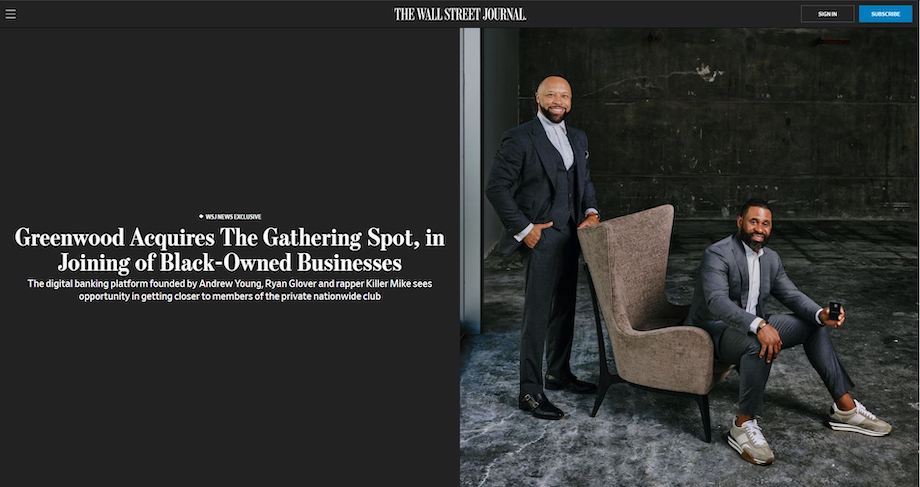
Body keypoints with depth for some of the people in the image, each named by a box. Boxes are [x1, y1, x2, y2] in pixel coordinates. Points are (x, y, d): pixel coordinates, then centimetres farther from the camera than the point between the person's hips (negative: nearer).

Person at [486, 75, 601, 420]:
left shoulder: (578, 138, 13)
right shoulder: (519, 138, -10)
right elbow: (497, 188, -12)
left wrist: (591, 211, 3)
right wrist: (523, 229, -15)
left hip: (570, 236, 8)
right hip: (541, 237, -7)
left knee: (564, 309, 16)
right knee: (537, 315, -5)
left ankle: (559, 373, 33)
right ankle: (530, 392, 3)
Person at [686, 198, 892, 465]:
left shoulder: (771, 258, 7)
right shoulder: (717, 254, -20)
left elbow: (792, 295, 3)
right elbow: (717, 301, -34)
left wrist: (821, 314, -19)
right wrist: (759, 325, -47)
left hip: (752, 325, 9)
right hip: (715, 330, -8)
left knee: (813, 325, 3)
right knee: (760, 345, -37)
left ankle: (845, 408, 8)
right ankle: (743, 425, -22)